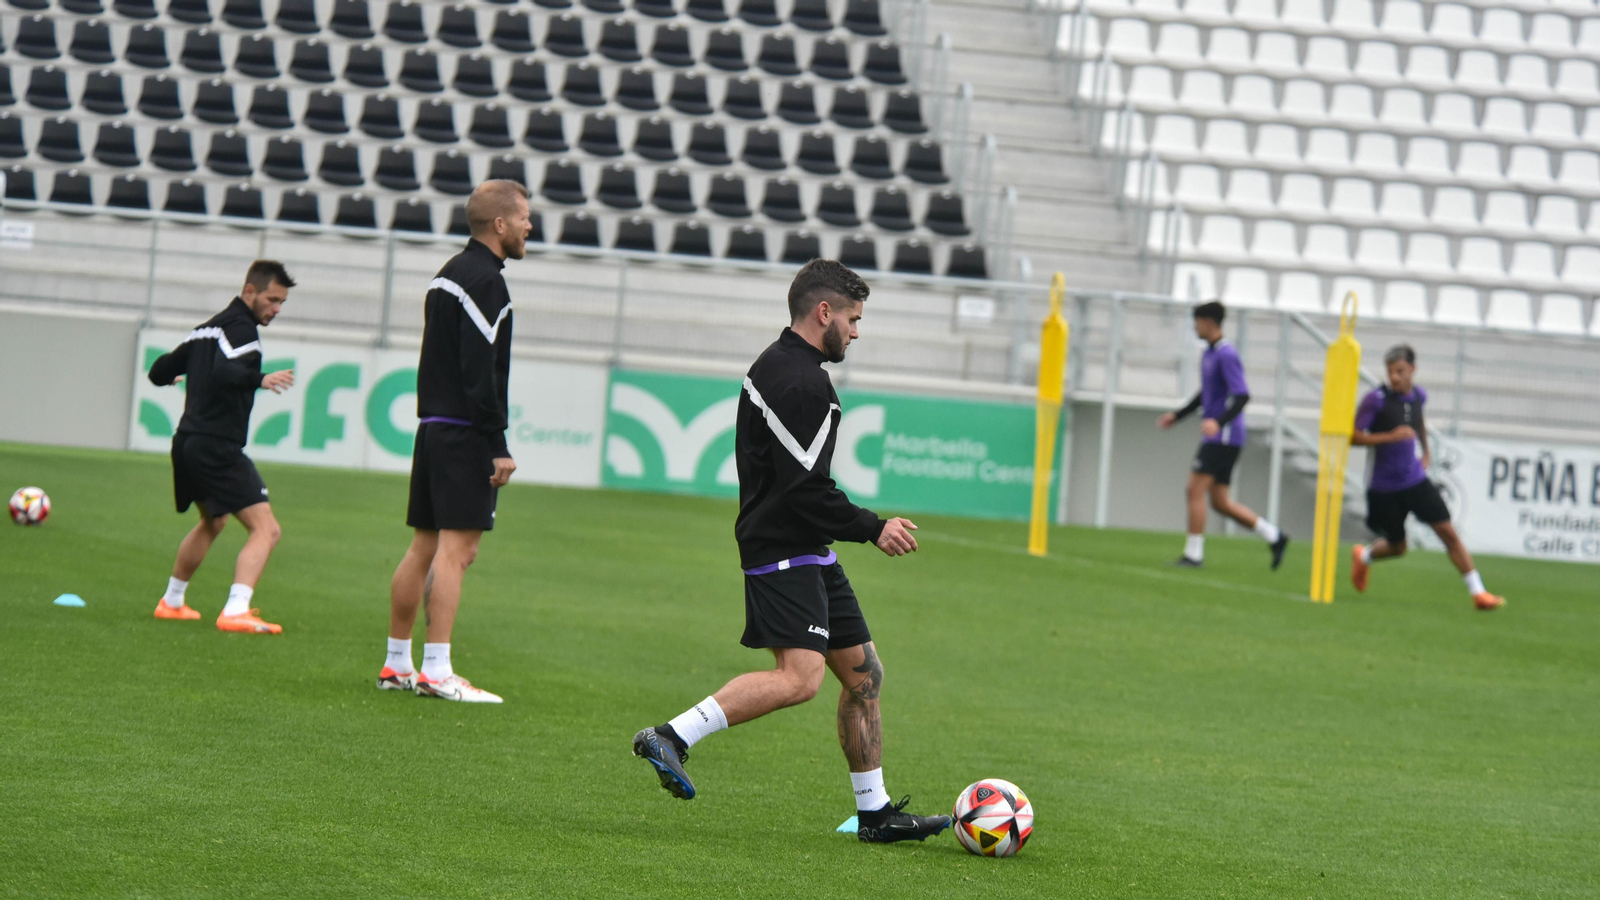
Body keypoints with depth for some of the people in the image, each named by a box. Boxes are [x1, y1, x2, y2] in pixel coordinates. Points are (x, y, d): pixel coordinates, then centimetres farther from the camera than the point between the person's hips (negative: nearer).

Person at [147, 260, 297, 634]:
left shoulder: (209, 327, 16)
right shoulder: (241, 327, -11)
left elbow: (161, 371, 24)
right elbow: (224, 372, -29)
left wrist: (169, 373, 44)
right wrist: (261, 380, -38)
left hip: (187, 442, 10)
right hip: (217, 446, -10)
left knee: (212, 522, 33)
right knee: (266, 529, -15)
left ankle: (172, 602, 42)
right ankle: (235, 612, -30)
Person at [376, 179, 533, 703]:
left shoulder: (449, 273, 18)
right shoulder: (486, 281, -12)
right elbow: (479, 372, -19)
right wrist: (498, 447, -19)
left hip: (433, 426, 10)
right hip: (466, 434, -10)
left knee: (424, 547, 12)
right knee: (456, 548, -10)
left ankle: (396, 664, 16)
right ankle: (436, 671, -13)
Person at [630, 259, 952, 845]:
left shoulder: (773, 366, 18)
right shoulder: (801, 384, -17)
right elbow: (806, 491, -22)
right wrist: (874, 528, -10)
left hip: (808, 555, 11)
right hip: (787, 551, -11)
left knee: (863, 674, 14)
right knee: (800, 677, -23)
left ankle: (875, 814, 19)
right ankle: (672, 738, -26)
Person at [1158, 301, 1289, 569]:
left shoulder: (1227, 356, -14)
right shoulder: (1208, 354, 16)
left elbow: (1242, 396, -23)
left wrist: (1219, 421, -36)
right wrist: (1178, 415, 27)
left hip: (1225, 436, -10)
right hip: (1215, 438, 10)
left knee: (1195, 489, -11)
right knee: (1220, 501, 8)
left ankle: (1194, 554, -8)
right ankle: (1274, 536, 13)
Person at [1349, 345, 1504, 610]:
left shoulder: (1418, 395, 2)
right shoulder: (1377, 399, -15)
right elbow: (1352, 436, -17)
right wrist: (1390, 437, -26)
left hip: (1415, 480, 4)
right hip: (1383, 487, -4)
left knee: (1448, 533, -6)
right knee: (1397, 547, 8)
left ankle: (1478, 593, -4)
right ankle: (1363, 556, 43)